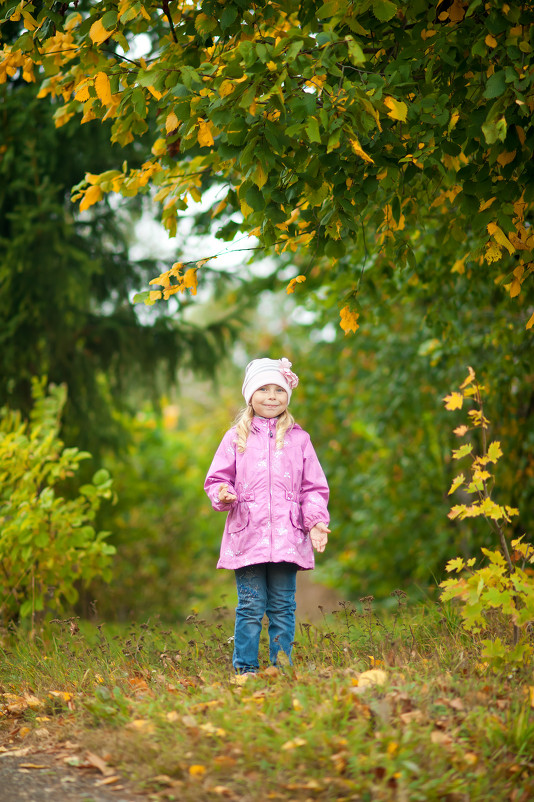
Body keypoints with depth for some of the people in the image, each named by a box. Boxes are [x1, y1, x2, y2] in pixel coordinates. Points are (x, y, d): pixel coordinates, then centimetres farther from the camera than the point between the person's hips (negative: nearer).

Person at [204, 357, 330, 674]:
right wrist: (222, 495, -12)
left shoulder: (298, 439, 10)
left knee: (283, 607, 4)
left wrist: (316, 521, -3)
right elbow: (217, 479, 10)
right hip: (247, 537, -1)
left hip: (287, 538, 1)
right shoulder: (236, 438, 9)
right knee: (250, 607, 0)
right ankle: (245, 668, 7)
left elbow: (314, 487, 11)